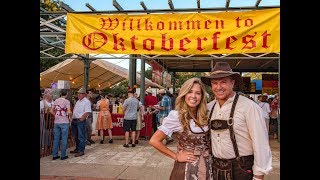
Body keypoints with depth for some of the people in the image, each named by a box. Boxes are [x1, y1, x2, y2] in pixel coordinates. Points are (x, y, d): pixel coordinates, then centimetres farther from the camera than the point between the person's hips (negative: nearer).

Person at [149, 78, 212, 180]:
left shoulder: (204, 115, -1)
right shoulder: (176, 116, -17)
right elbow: (154, 141, -17)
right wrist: (176, 156, -13)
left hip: (207, 166, 5)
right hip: (186, 168, -5)